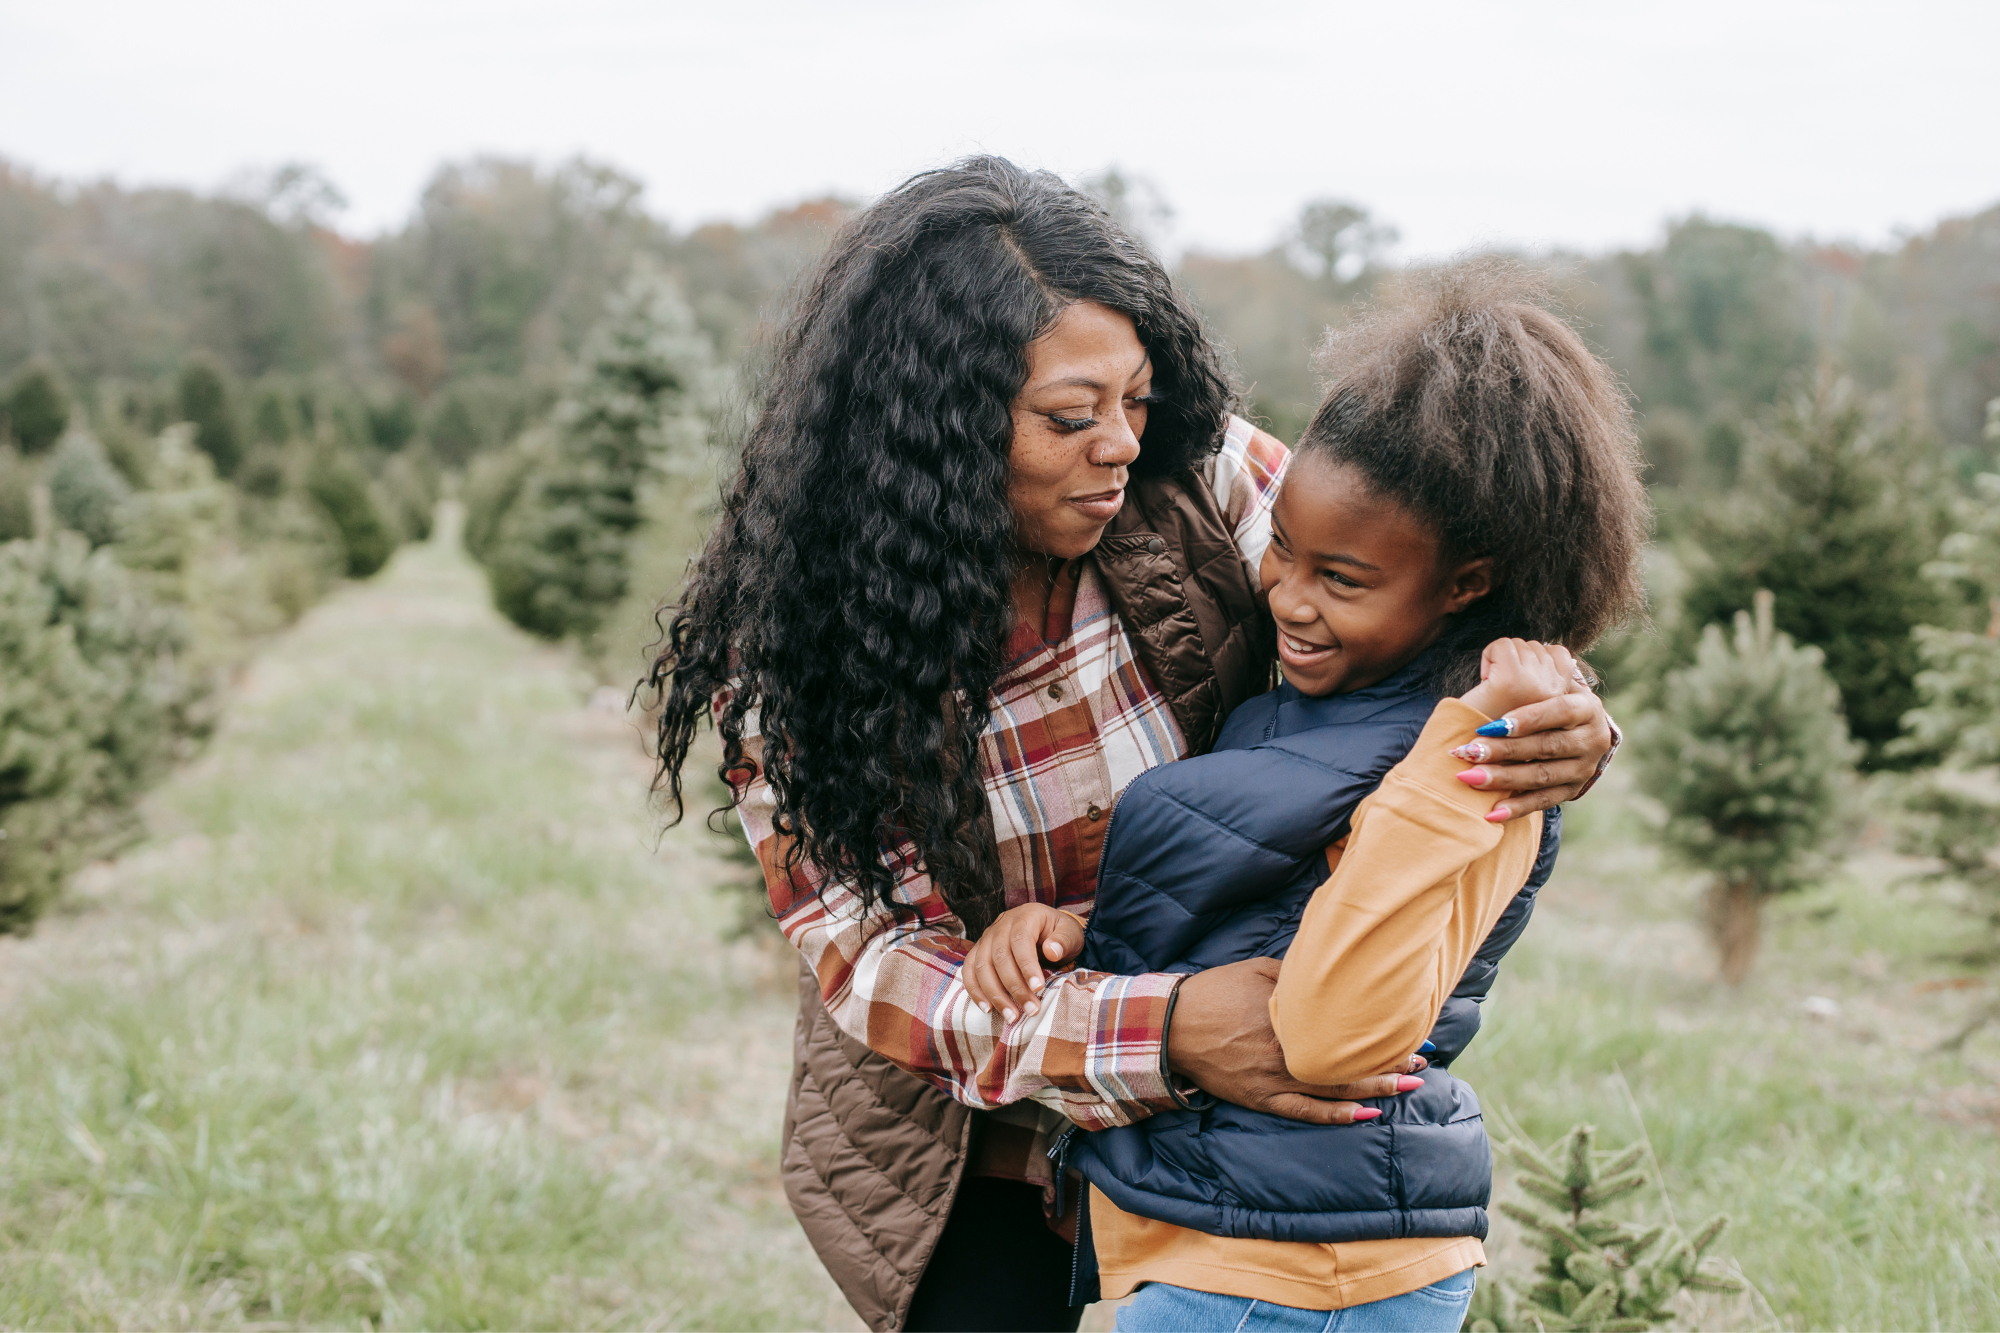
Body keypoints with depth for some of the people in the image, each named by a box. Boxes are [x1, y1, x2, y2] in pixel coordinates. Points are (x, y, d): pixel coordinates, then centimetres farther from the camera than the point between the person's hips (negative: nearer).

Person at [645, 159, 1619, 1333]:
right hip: (971, 1140, -1)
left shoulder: (1202, 486, -16)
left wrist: (1557, 725, -28)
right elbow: (874, 962, -22)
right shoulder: (787, 655, -19)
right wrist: (1164, 1033, -37)